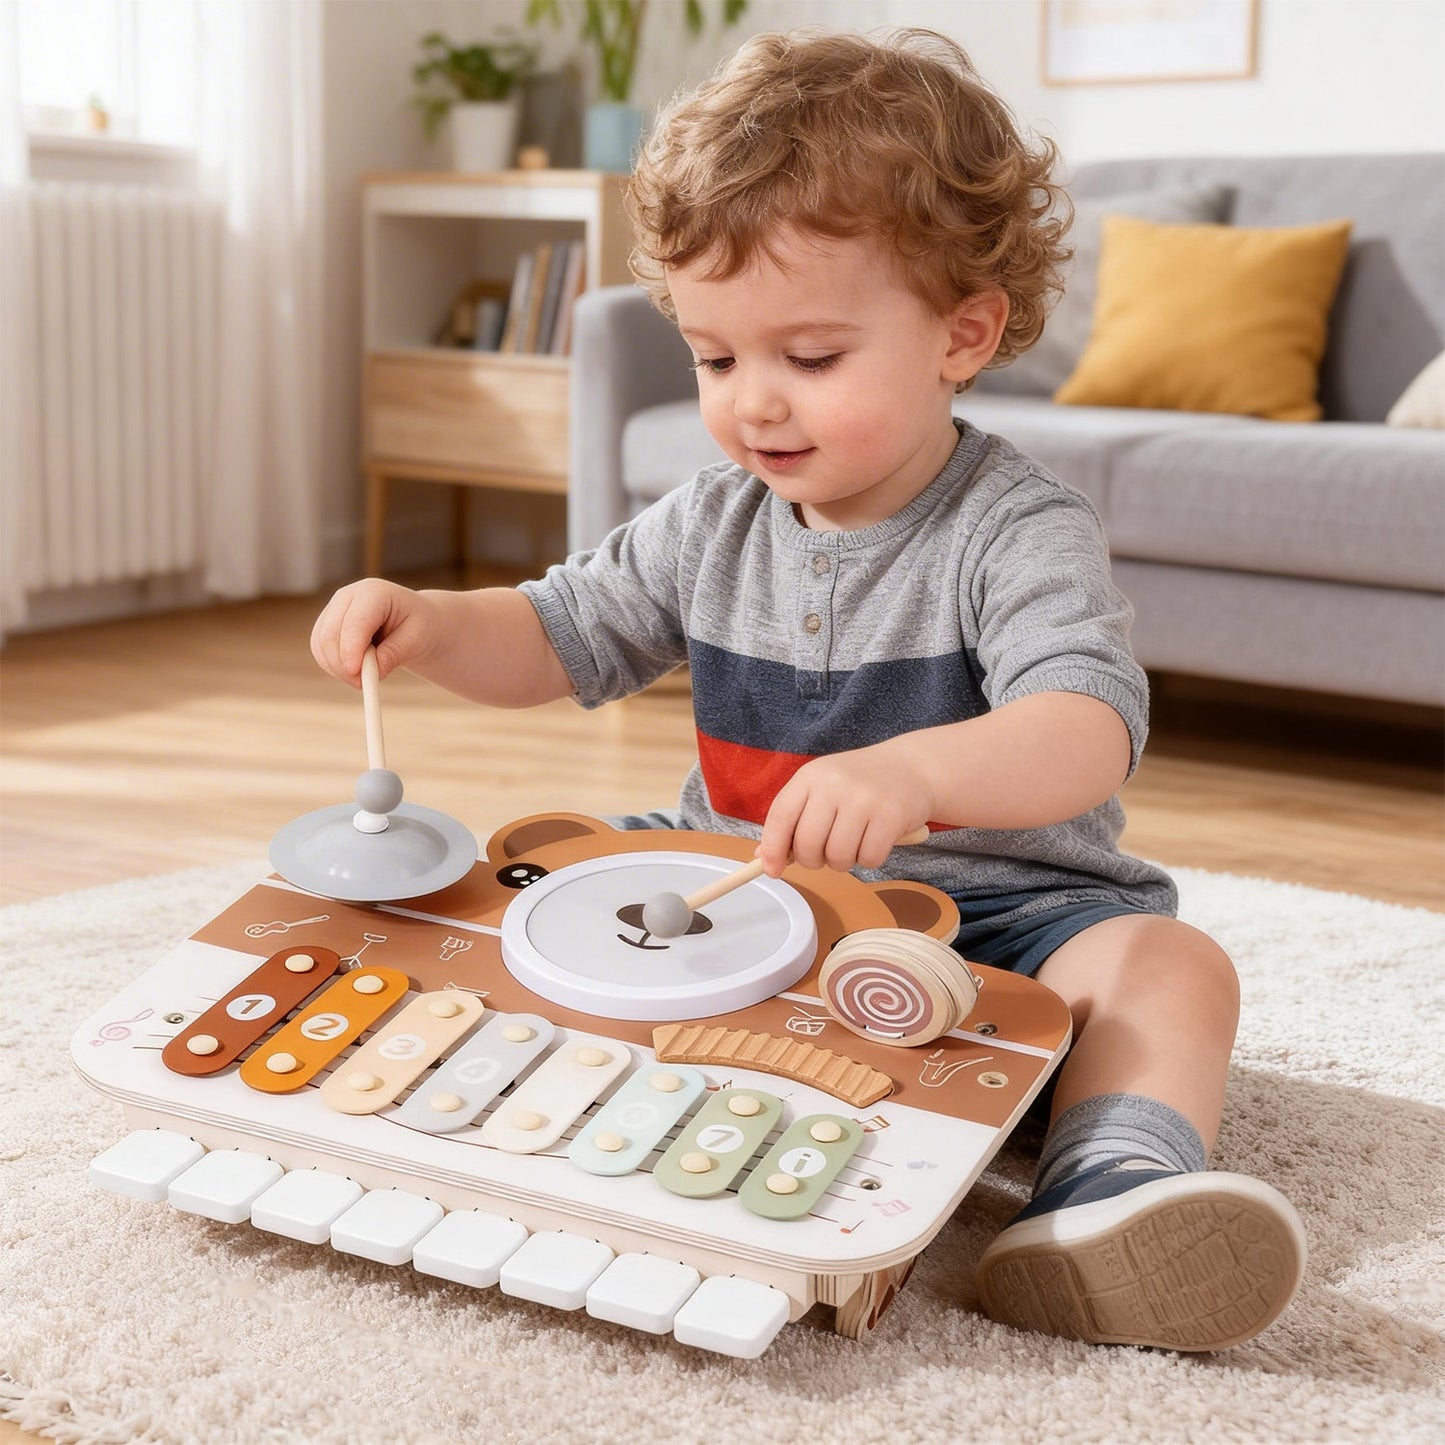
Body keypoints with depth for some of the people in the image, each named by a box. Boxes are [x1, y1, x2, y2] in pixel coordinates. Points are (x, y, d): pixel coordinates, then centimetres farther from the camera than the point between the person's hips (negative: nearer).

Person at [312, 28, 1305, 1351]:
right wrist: (433, 625, -11)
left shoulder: (1018, 533, -15)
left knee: (1164, 961, -31)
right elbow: (560, 637, 12)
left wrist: (913, 768, -54)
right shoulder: (714, 523, 5)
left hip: (994, 907, -5)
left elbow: (1087, 738, -32)